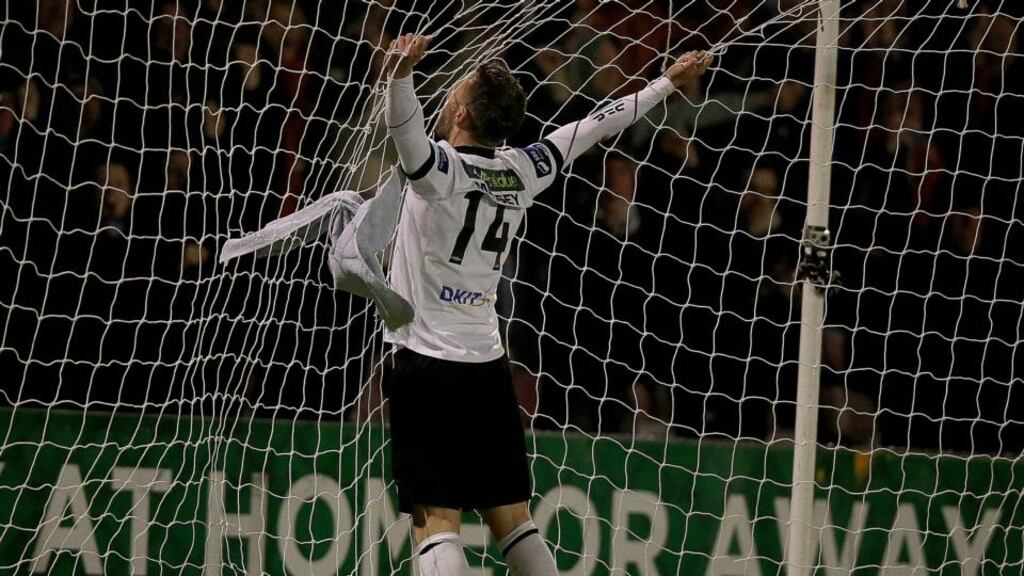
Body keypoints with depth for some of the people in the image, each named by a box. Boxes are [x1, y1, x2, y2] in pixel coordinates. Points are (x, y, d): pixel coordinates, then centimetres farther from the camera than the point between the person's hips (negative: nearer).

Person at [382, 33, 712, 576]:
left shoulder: (442, 169, -11)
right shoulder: (520, 171, 5)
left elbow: (404, 125, -34)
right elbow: (597, 125, 17)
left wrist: (401, 73, -53)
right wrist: (669, 81, 29)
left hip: (425, 363, -6)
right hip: (489, 365, 6)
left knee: (435, 525, -11)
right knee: (512, 522, 10)